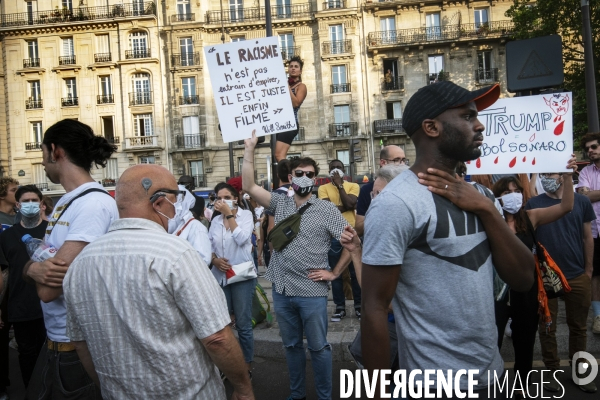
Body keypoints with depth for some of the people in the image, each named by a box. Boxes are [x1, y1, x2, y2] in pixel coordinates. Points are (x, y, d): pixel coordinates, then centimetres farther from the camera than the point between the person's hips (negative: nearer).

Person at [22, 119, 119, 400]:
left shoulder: (95, 203, -21)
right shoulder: (64, 203, 8)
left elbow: (48, 289, -23)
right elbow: (36, 271, 7)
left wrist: (34, 267, -3)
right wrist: (34, 269, -15)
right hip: (54, 340, 8)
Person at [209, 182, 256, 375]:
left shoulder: (246, 214, -4)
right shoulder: (215, 220, 8)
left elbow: (242, 238, -19)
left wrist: (229, 214, -15)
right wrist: (215, 260, -11)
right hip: (220, 277, 4)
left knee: (243, 324, 3)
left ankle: (247, 365, 19)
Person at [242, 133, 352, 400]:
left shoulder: (326, 210, -6)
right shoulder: (279, 203, 4)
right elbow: (249, 186, -5)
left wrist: (334, 273, -8)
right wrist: (249, 149, -10)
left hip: (312, 292, -3)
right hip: (282, 291, 4)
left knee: (318, 347, 10)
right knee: (291, 346, 19)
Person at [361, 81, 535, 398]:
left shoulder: (472, 195, 4)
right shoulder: (396, 203, -20)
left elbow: (523, 278, -1)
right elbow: (374, 309, -19)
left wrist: (486, 209, -13)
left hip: (492, 372, 8)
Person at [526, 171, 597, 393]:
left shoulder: (582, 202, 2)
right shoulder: (533, 204, -2)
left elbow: (587, 237, 7)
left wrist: (588, 270, 6)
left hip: (578, 276, 1)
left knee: (578, 327, 14)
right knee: (547, 328, 8)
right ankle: (553, 372, 22)